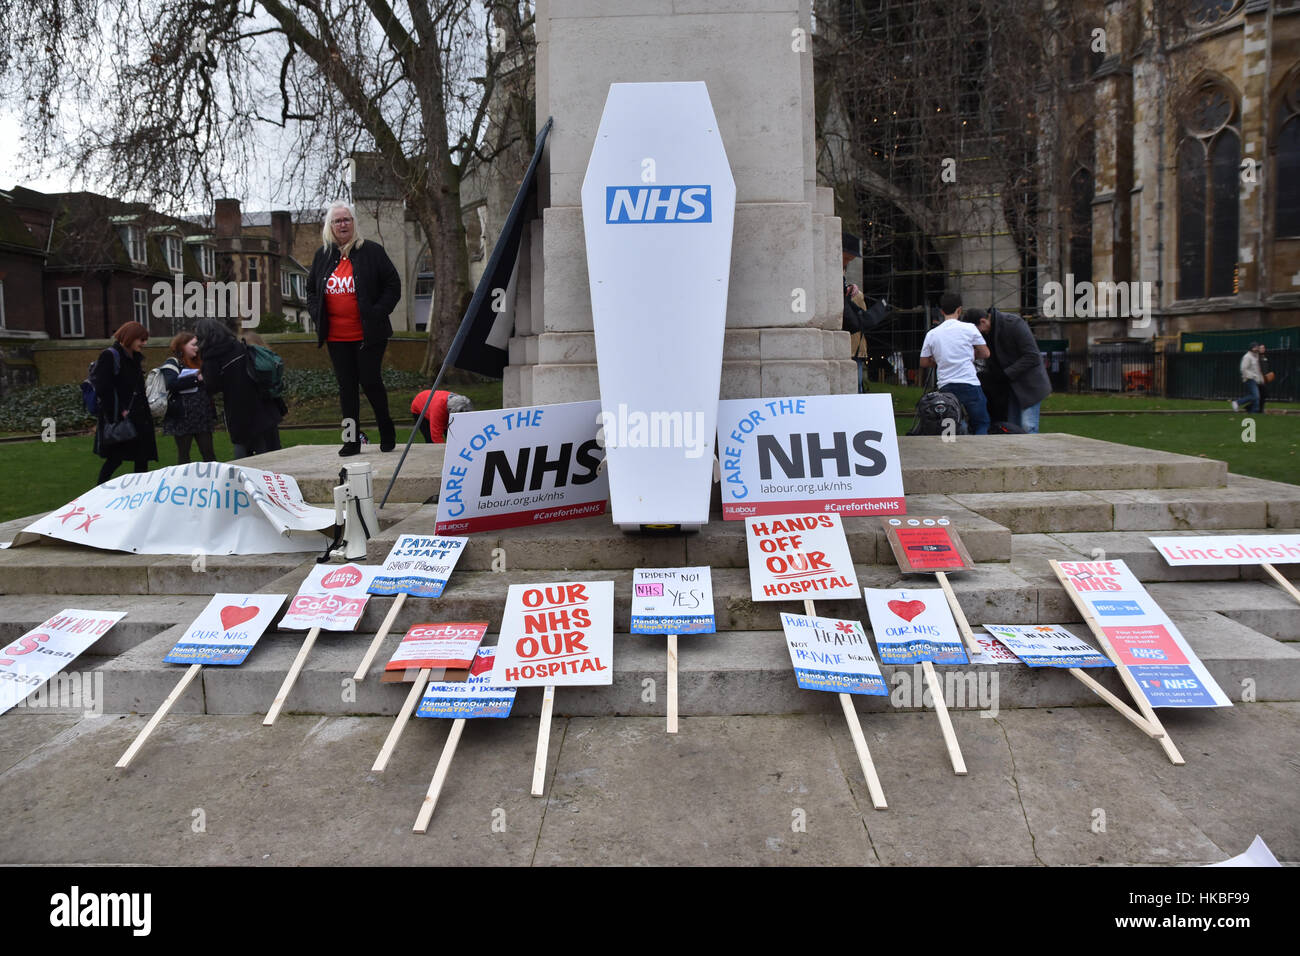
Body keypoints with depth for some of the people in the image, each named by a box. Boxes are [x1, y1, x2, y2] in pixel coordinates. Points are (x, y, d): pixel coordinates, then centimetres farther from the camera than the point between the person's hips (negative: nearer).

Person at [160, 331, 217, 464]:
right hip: (182, 418, -6)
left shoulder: (198, 364, 18)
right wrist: (196, 378, -20)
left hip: (202, 416, 6)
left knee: (208, 451, 5)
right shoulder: (172, 363, -3)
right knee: (183, 454, 2)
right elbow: (171, 384, -21)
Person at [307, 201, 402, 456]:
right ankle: (351, 440, 12)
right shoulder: (322, 255, 12)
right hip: (337, 337, 4)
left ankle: (387, 431, 19)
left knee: (370, 382, -3)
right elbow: (311, 290, 23)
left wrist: (378, 313, -10)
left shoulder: (371, 251, -1)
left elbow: (393, 285, -1)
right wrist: (317, 315, 7)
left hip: (368, 335, -4)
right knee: (346, 387, 6)